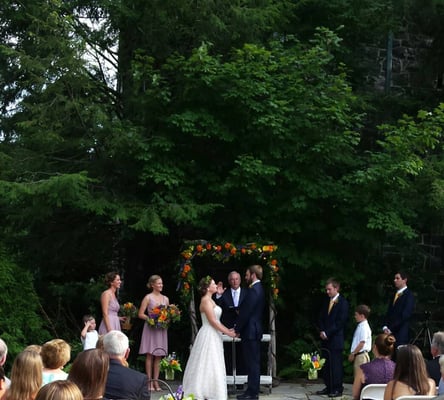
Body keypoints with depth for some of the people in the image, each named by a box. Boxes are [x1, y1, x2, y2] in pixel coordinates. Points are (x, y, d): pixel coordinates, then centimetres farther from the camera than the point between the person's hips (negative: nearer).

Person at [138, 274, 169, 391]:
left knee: (158, 356, 4)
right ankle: (149, 381, 0)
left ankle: (156, 381, 8)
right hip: (151, 328, -4)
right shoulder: (148, 298, -3)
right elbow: (141, 314, -5)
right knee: (150, 355, -4)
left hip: (162, 329, 5)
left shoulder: (165, 299, 12)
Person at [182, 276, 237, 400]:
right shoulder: (206, 300, -15)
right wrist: (228, 333, -15)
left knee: (213, 366, 11)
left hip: (213, 336, 10)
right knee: (206, 365, -5)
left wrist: (227, 329, 8)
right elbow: (212, 321, -19)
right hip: (208, 337, -10)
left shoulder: (210, 300, 15)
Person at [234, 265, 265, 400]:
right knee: (253, 362, 13)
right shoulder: (258, 289, 15)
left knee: (252, 362, -5)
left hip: (250, 331, -10)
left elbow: (246, 312, -19)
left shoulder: (253, 290, -17)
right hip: (254, 330, 10)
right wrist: (239, 328, 15)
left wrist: (237, 329, -12)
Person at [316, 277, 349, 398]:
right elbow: (321, 318, 17)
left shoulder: (343, 303, -7)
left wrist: (327, 333, -13)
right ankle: (329, 387, 16)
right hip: (325, 338, 6)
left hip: (336, 339, -6)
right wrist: (322, 331, 0)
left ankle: (338, 389, 3)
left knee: (336, 364, -4)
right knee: (326, 364, 8)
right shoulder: (326, 301, 14)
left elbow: (341, 322, -12)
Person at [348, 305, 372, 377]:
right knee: (356, 375, 12)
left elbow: (362, 343, -19)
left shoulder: (364, 327, -15)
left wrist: (353, 353, -14)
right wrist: (353, 353, 16)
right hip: (357, 355, 10)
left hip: (361, 355, -10)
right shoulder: (360, 326, 15)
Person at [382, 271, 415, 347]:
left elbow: (405, 315, -13)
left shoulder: (409, 296, -5)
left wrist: (391, 329, -14)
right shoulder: (394, 295, 19)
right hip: (390, 332, 6)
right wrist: (385, 327, 0)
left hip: (401, 333, -6)